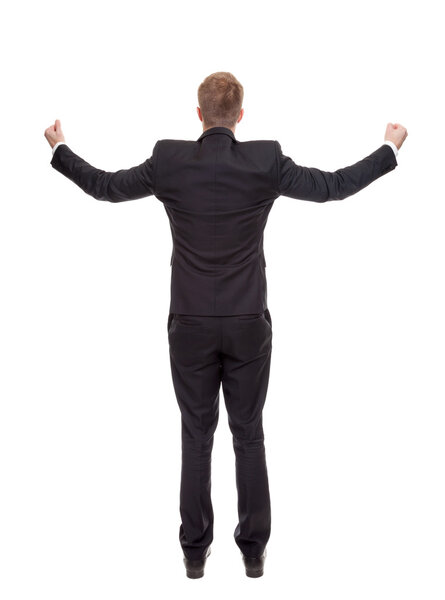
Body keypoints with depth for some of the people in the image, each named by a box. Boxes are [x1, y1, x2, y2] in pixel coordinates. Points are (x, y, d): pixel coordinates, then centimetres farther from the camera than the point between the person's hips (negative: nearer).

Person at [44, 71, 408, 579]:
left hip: (191, 327, 0)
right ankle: (253, 550, 17)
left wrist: (59, 149, 23)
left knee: (196, 438, 10)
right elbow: (334, 186, 0)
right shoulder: (265, 161, -8)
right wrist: (390, 148, 14)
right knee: (249, 436, 10)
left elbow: (103, 186, 5)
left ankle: (195, 552, 17)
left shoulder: (168, 161, -6)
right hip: (248, 326, 0)